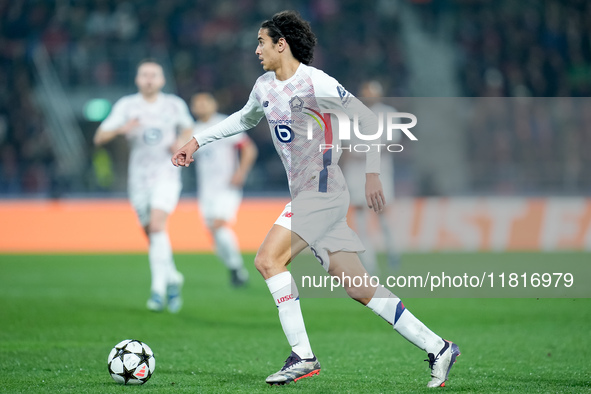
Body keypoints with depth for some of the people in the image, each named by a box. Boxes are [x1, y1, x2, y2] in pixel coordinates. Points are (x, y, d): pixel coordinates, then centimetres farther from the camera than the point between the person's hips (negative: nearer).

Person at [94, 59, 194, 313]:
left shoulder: (175, 105, 3)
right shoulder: (126, 106, -1)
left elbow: (188, 129, 22)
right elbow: (99, 138, -7)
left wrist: (181, 142, -1)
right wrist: (120, 129, -27)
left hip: (166, 176, -2)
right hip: (139, 178, 2)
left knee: (157, 225, -22)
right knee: (152, 236, 7)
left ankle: (158, 289, -22)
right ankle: (173, 278, 31)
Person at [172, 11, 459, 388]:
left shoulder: (313, 82, -12)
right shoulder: (265, 87, 13)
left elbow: (367, 119, -11)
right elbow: (244, 119, 35)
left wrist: (372, 172, -17)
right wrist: (197, 141, 31)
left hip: (324, 190, -8)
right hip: (304, 195, 8)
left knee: (268, 259, -18)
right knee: (359, 288, 4)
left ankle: (303, 356, -14)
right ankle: (438, 348, 8)